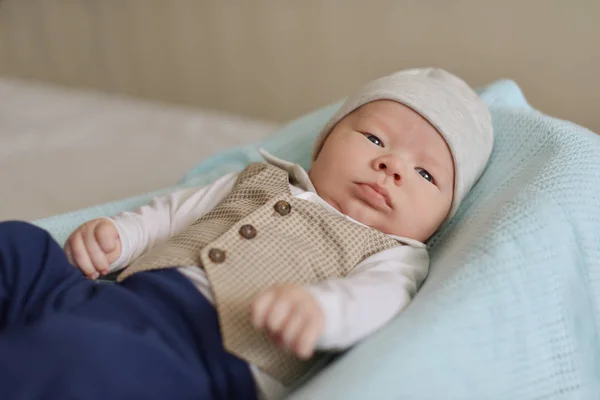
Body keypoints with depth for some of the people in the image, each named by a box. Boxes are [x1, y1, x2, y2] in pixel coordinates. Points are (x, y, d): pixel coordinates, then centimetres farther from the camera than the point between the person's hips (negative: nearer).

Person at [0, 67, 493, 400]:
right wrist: (115, 233, 10)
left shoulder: (394, 257, 11)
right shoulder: (262, 180, 28)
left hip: (205, 350, -7)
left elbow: (378, 299, -11)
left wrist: (319, 307, -35)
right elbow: (178, 210, 30)